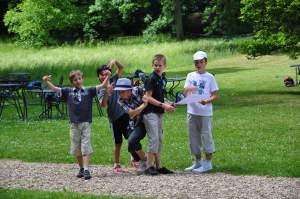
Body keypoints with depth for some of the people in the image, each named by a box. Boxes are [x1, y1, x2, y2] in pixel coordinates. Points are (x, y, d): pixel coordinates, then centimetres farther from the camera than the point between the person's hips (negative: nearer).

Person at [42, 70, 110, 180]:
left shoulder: (88, 91, 3)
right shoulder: (68, 92, 7)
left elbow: (102, 86, -1)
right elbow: (54, 89, 3)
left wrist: (108, 76, -15)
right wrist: (46, 81, -12)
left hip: (86, 123, -2)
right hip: (74, 124, 3)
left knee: (86, 148, -7)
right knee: (76, 149, 9)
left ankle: (86, 170, -11)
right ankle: (81, 168, 23)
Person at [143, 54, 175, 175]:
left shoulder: (163, 80, 12)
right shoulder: (151, 79, -13)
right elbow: (148, 97, -16)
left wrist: (168, 104, 5)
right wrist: (163, 105, -19)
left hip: (159, 113, 9)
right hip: (150, 112, -9)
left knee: (159, 140, 11)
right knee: (154, 139, -12)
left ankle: (158, 166, 16)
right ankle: (149, 167, -8)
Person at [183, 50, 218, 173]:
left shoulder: (209, 77, 0)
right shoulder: (190, 76, 10)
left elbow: (214, 95, -2)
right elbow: (185, 94, 5)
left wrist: (207, 101, -21)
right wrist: (188, 89, -17)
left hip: (205, 113, -4)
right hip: (192, 111, 4)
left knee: (206, 136, -3)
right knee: (193, 137, 10)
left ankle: (208, 163, 4)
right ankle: (197, 162, 21)